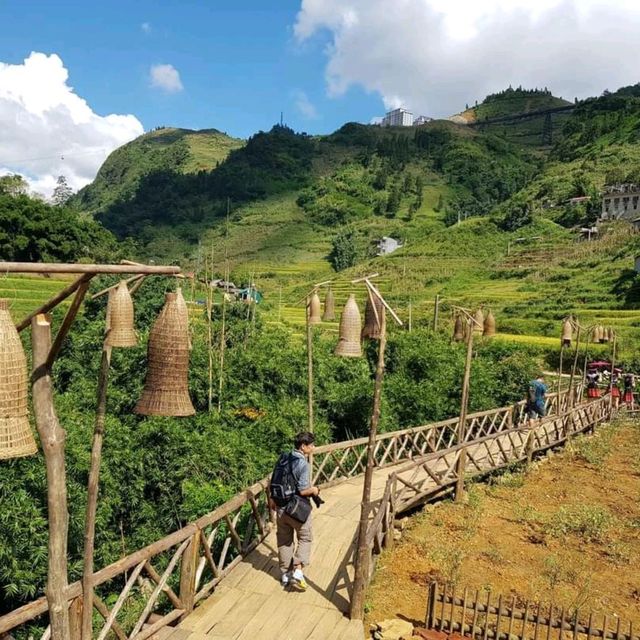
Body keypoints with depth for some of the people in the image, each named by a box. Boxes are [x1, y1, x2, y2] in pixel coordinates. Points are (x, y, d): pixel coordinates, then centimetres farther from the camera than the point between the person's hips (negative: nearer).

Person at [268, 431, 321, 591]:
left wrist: (272, 499, 22)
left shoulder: (283, 458, 1)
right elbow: (302, 490, -24)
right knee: (305, 538, 14)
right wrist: (314, 490, -3)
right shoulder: (303, 464, -21)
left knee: (284, 541, 17)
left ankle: (285, 575, 28)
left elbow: (273, 482, 9)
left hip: (281, 507, 6)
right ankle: (297, 573, 4)